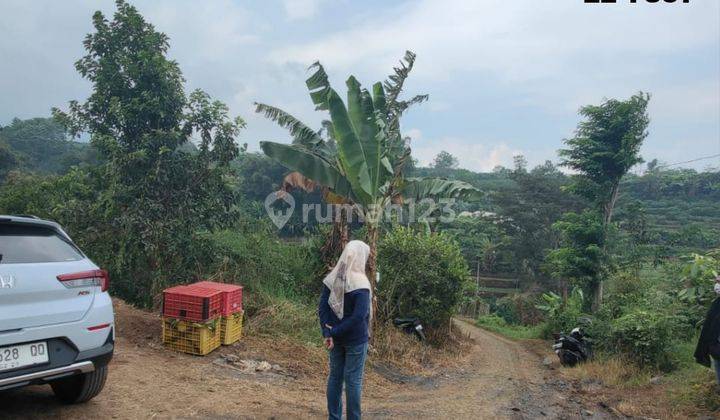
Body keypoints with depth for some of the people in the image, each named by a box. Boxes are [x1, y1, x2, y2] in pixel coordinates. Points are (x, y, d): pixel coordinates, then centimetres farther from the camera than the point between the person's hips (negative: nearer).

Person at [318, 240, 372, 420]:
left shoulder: (331, 279, -1)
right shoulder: (360, 282, -19)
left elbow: (322, 308, -2)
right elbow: (359, 316, -24)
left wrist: (328, 333, -7)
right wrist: (335, 332, -16)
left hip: (336, 337, 6)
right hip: (356, 339, -5)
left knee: (335, 376, 16)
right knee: (353, 380, 6)